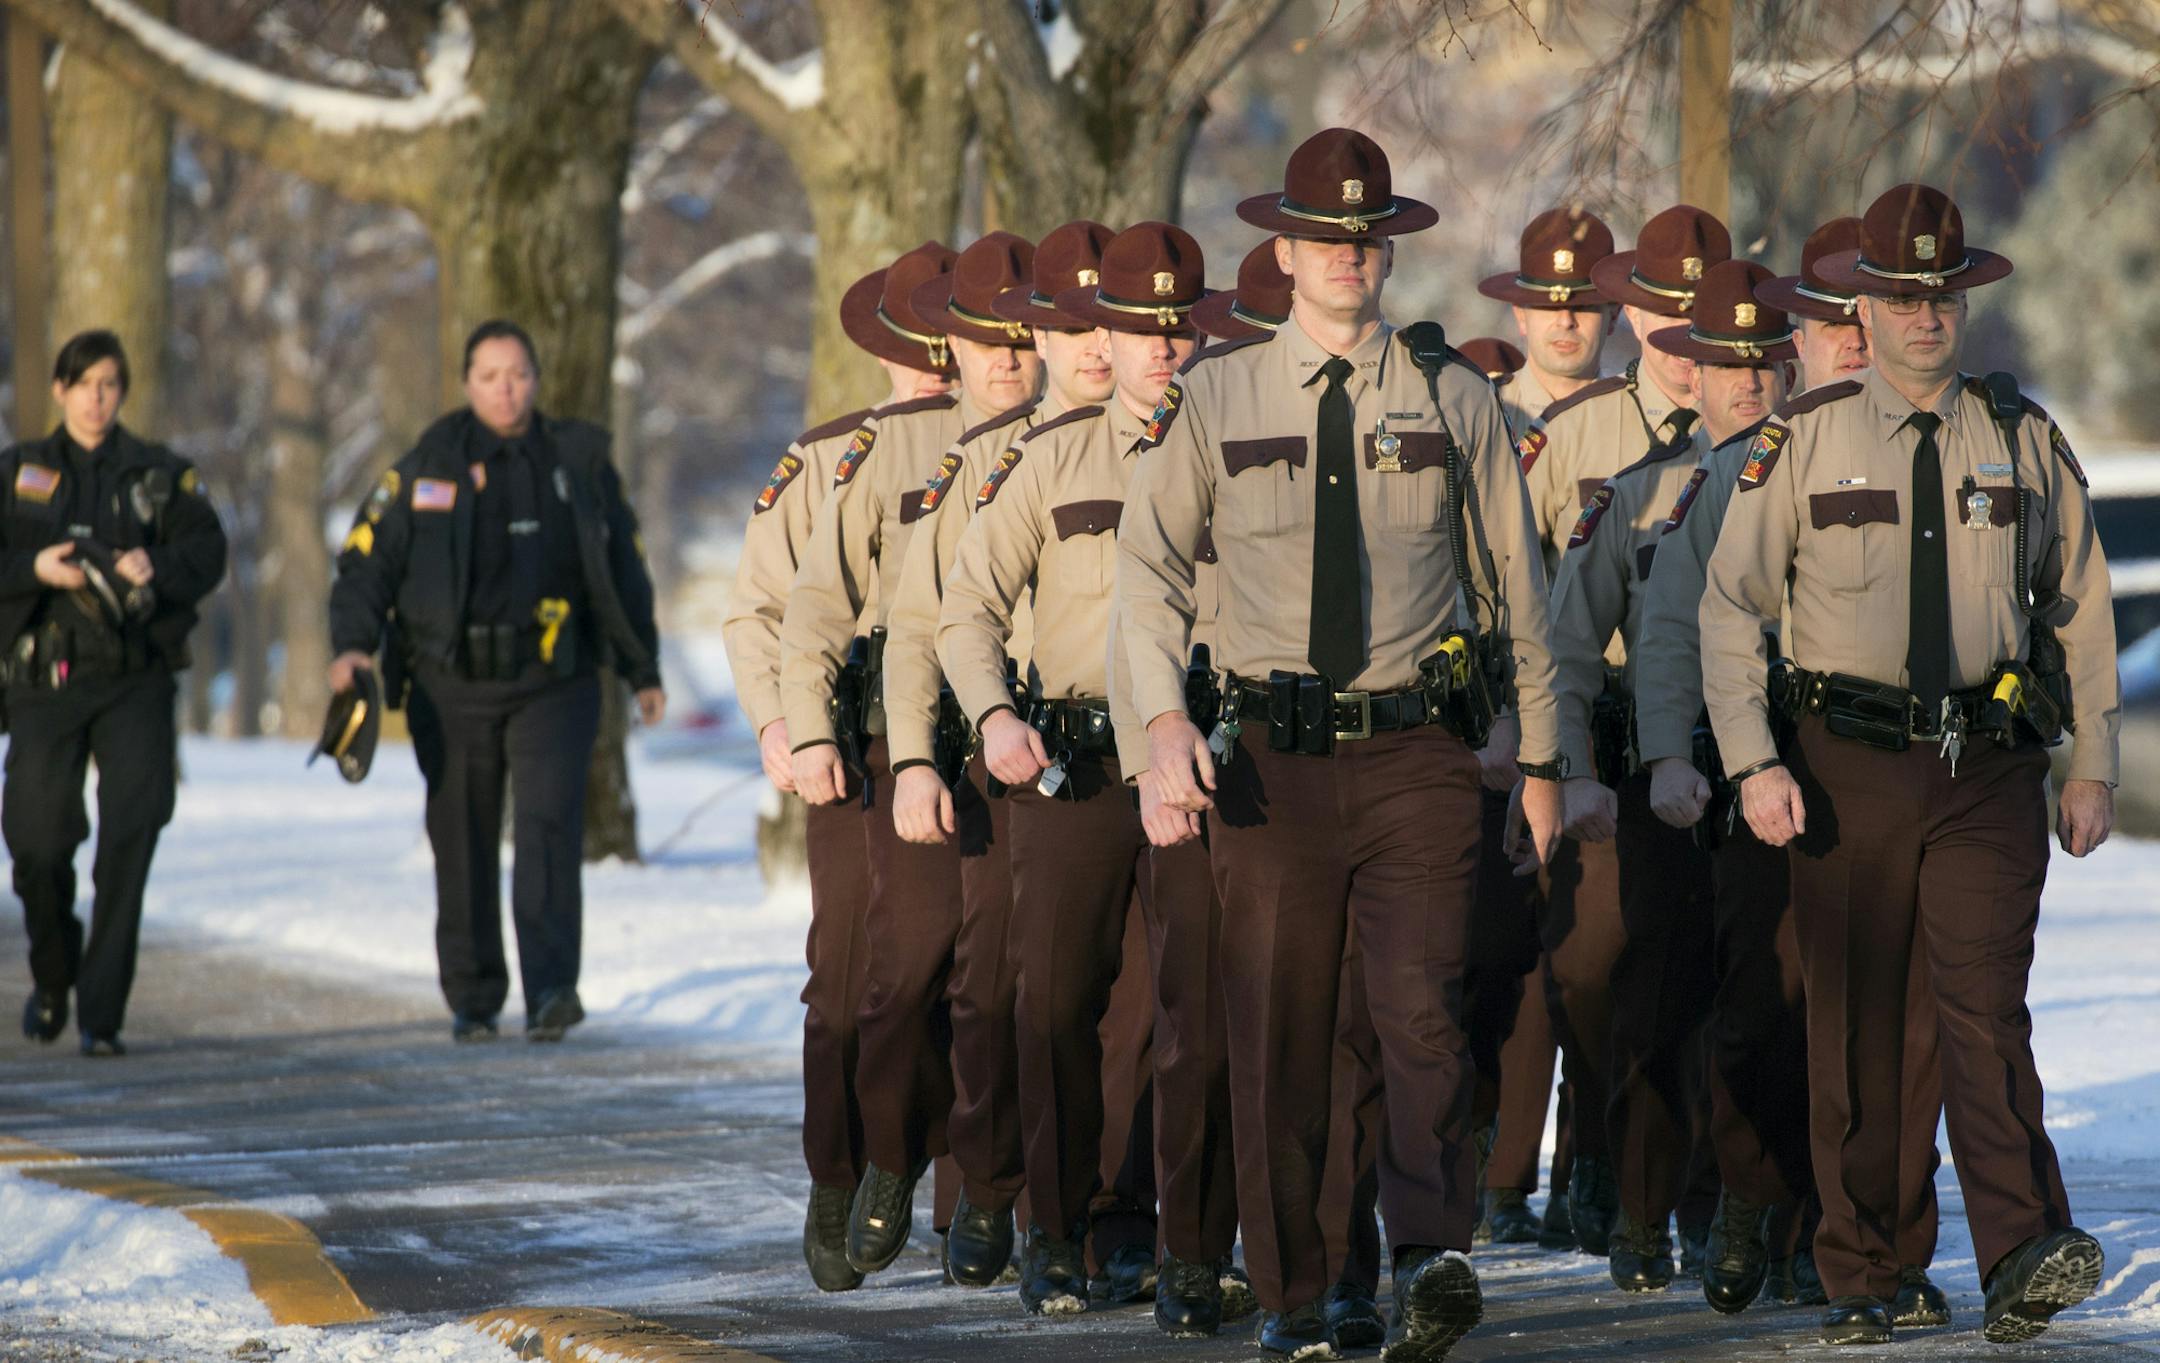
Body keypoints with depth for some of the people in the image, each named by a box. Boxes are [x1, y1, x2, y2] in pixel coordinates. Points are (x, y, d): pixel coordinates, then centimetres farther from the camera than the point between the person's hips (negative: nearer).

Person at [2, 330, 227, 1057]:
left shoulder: (161, 474, 10)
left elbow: (207, 552, -2)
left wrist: (158, 566, -22)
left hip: (135, 678, -1)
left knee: (132, 829, -12)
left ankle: (102, 1013, -9)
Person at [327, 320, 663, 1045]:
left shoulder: (580, 463, 8)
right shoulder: (426, 468, 3)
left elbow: (624, 570, 16)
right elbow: (366, 558, 2)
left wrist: (643, 671, 18)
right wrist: (353, 644, -13)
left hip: (553, 685, -1)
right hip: (452, 690, 1)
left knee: (549, 826, -16)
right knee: (463, 845, 6)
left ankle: (550, 990, -23)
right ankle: (473, 999, 18)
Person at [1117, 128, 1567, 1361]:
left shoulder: (1455, 398, 7)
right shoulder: (1216, 400, 6)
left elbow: (1518, 582, 13)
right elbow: (1150, 564, 10)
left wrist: (1542, 758, 14)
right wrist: (1165, 716, -6)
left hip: (1420, 756, -1)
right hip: (1275, 759, 1)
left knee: (1423, 1009, -17)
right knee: (1279, 1038, 3)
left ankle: (1431, 1261, -26)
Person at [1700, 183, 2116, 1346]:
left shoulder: (2024, 440, 8)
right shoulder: (1803, 441, 3)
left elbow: (2081, 609, 13)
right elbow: (1730, 606, 3)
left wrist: (2093, 768, 8)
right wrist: (1753, 765, -7)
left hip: (1990, 768, 0)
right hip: (1849, 766, 0)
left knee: (1986, 1002, -14)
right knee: (1854, 1024, 3)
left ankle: (2024, 1258, -24)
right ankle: (1855, 1283, 10)